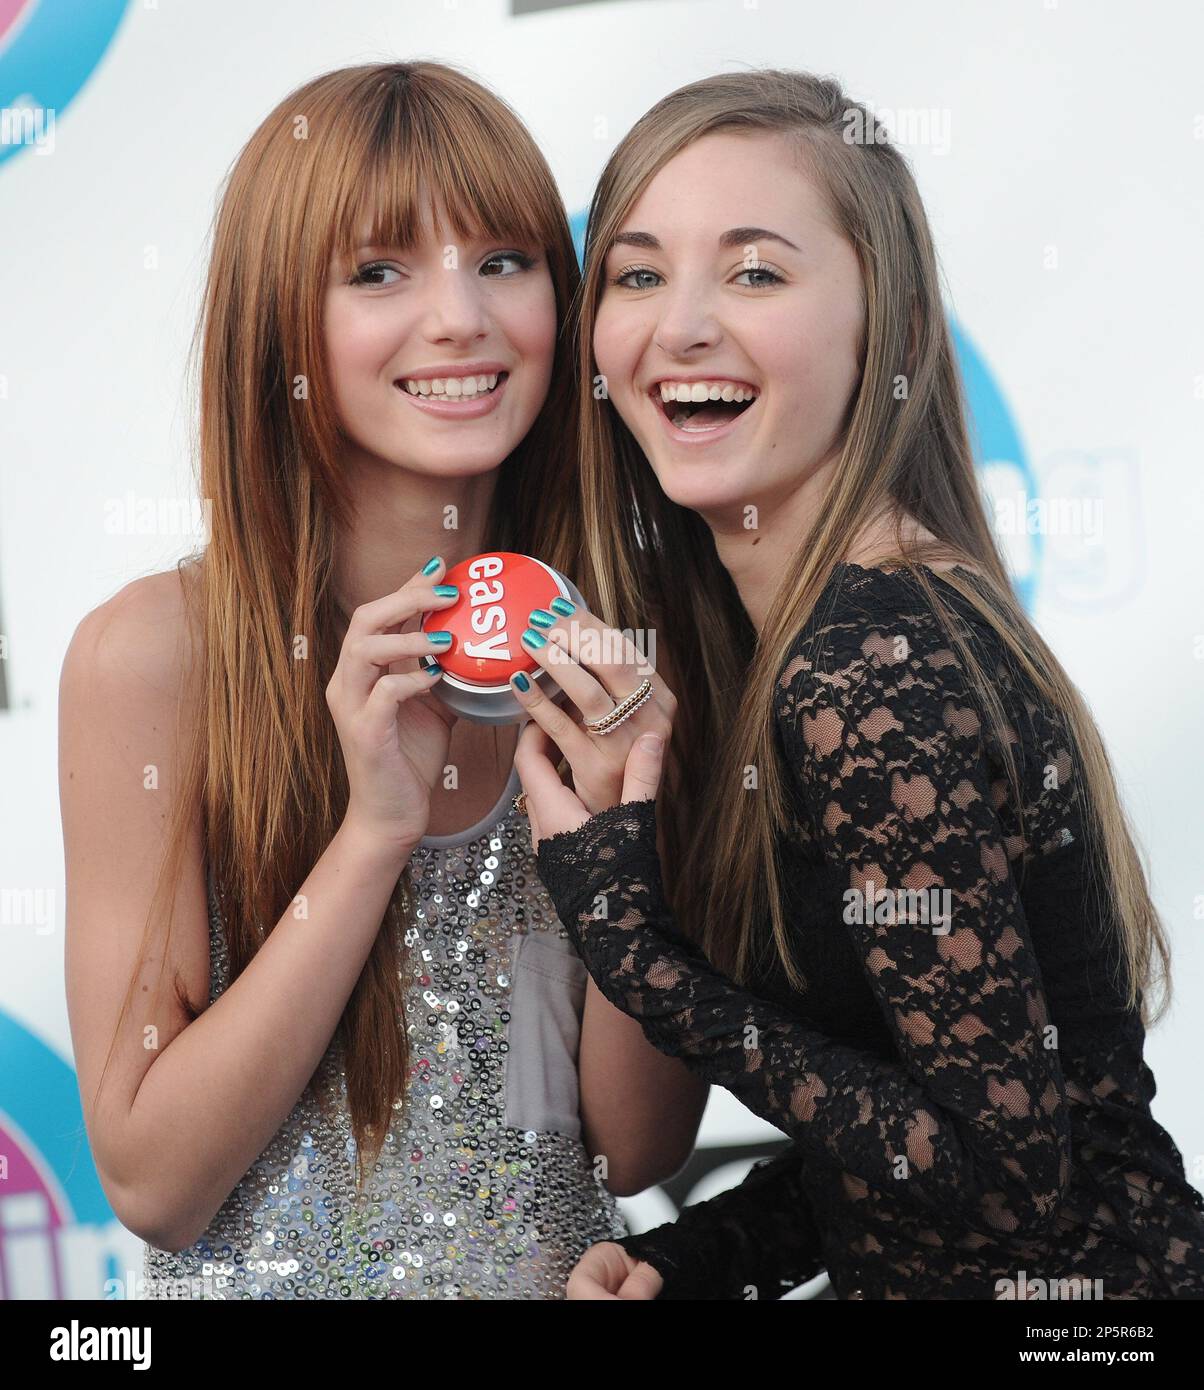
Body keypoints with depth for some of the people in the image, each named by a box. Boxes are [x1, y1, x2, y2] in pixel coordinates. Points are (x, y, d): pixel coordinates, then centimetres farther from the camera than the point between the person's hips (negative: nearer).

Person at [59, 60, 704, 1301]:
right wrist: (374, 831, -25)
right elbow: (151, 1180, -17)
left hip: (568, 1270, 2)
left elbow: (641, 1147, -7)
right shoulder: (152, 650, -17)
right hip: (267, 1270, -2)